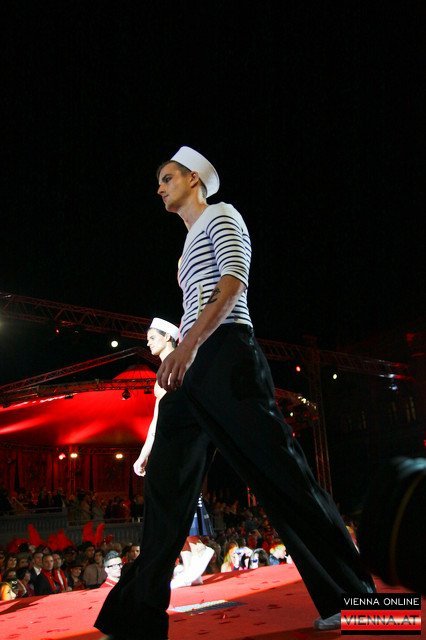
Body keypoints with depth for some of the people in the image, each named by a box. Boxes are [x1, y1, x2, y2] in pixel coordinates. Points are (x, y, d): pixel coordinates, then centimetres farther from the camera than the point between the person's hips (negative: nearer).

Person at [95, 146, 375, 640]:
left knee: (281, 473, -7)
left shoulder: (220, 216, 7)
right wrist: (179, 358, 18)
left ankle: (351, 598, 5)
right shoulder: (190, 245, 31)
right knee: (164, 486, 2)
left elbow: (234, 280, -10)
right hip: (191, 371, 9)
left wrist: (187, 346, -21)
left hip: (225, 355, -9)